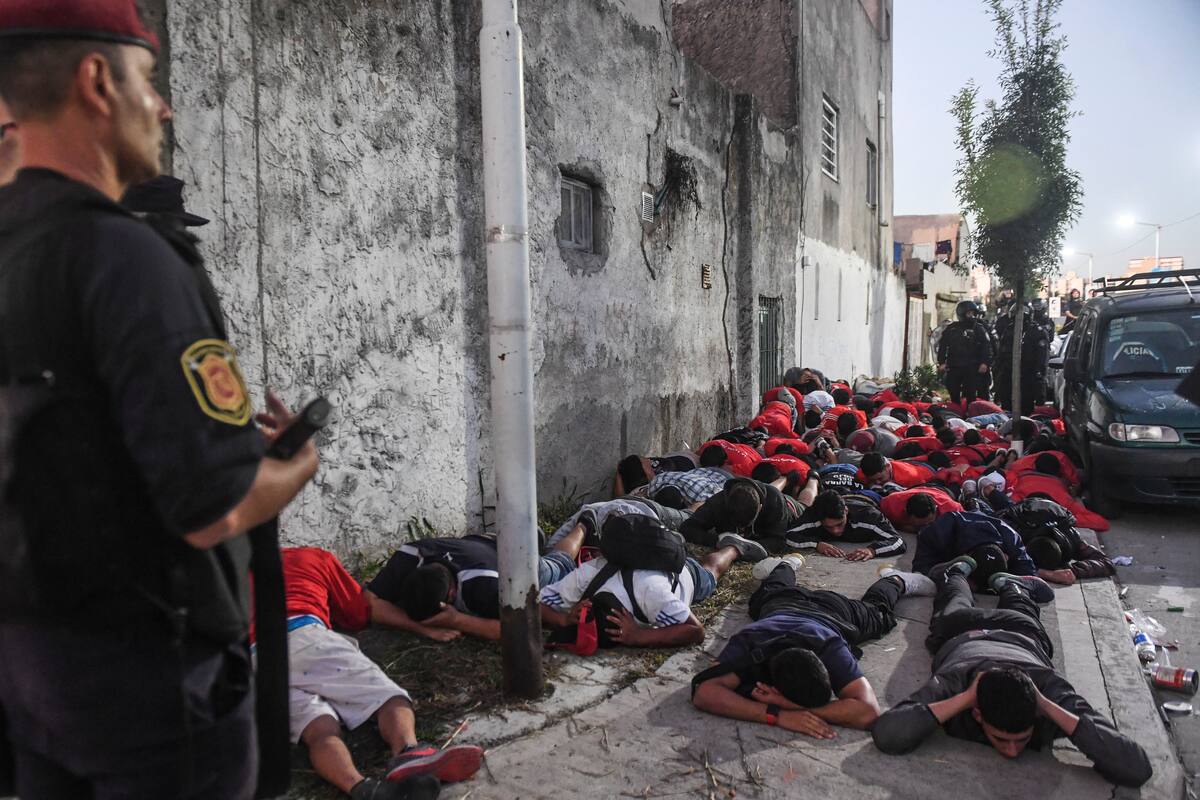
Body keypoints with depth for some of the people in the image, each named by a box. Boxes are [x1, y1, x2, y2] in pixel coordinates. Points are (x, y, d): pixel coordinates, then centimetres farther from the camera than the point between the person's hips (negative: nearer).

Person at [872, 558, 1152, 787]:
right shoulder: (953, 683, -50)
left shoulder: (1054, 693, -48)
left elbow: (1137, 769, -56)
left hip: (1021, 635, 1)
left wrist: (1052, 710, -61)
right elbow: (885, 736, -63)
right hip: (961, 633, 0)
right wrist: (963, 699, -63)